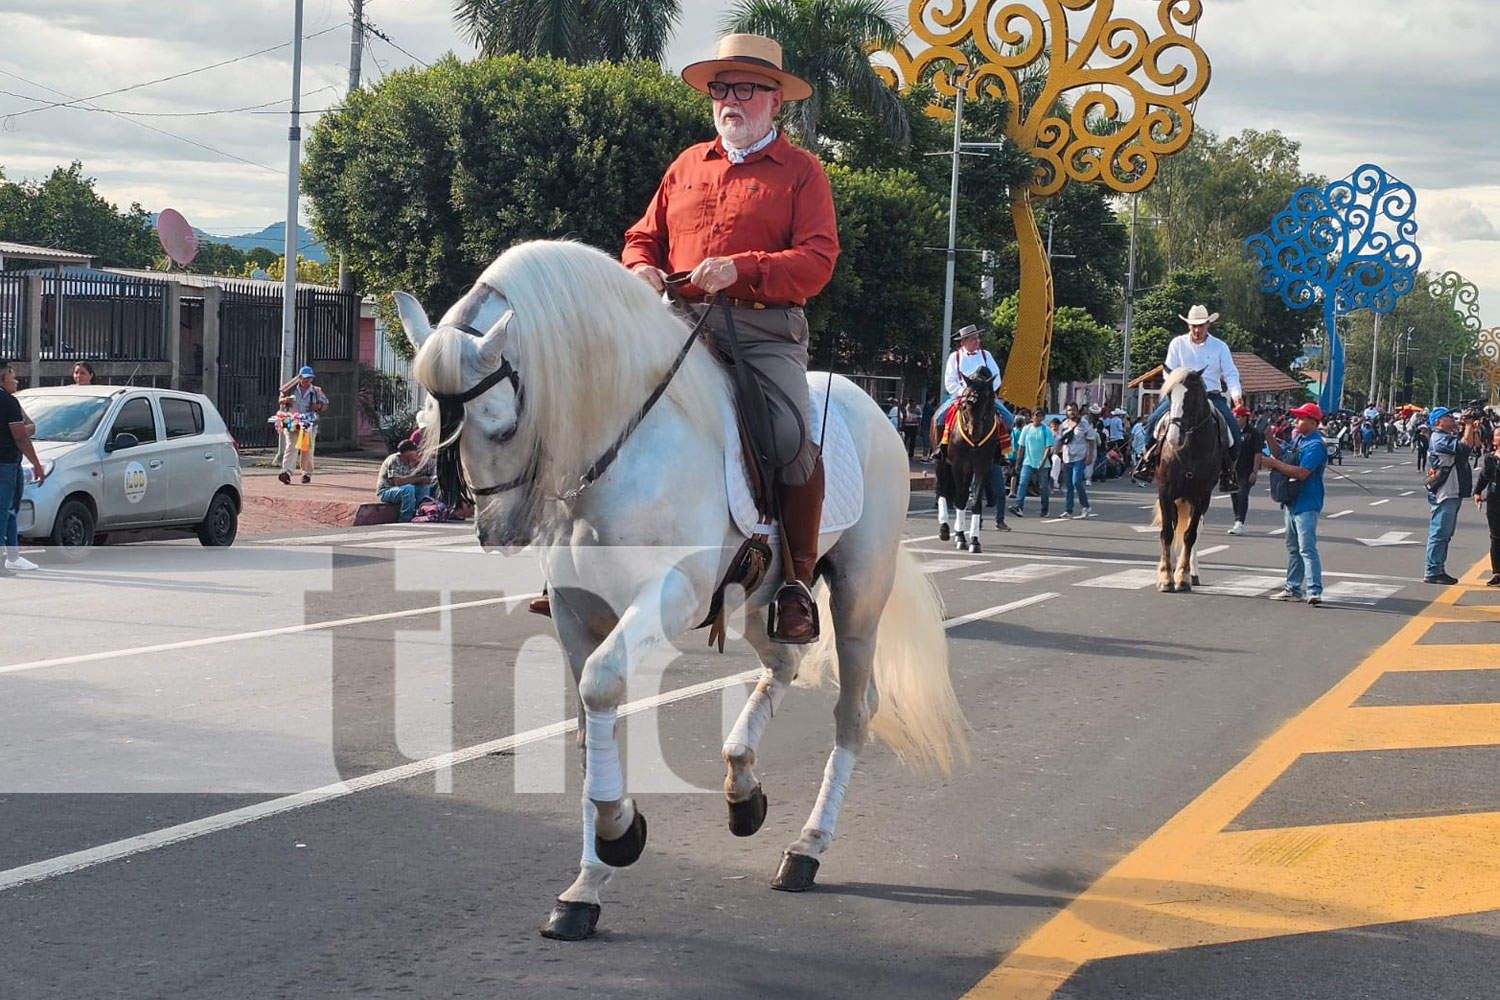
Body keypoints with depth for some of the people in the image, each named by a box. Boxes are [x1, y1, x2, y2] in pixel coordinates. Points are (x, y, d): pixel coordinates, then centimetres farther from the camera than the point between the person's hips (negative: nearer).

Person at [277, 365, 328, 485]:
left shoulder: (316, 391, 7)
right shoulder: (292, 388, 6)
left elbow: (325, 404, 14)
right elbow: (281, 400, 14)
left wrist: (319, 406, -8)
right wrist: (286, 400, -10)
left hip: (309, 425, 1)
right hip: (292, 423, -1)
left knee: (307, 449, 5)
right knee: (291, 447, -14)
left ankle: (307, 473, 19)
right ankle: (286, 472, -24)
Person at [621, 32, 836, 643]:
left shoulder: (800, 171, 6)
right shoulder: (688, 165, 20)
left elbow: (817, 261, -6)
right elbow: (645, 236, 24)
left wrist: (740, 268, -20)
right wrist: (642, 267, -1)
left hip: (765, 327, -4)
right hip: (684, 323, 4)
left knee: (790, 436, -26)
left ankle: (798, 581, -9)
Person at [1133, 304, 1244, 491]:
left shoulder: (1220, 347, 4)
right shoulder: (1178, 344, 4)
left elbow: (1230, 374, -1)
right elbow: (1169, 371, 3)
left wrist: (1236, 394, -19)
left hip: (1212, 396, 0)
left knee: (1233, 427, -20)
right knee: (1153, 421, -20)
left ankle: (1227, 470, -6)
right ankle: (1149, 458, -1)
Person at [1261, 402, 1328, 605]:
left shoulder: (1316, 445, -16)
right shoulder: (1297, 439, 12)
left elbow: (1302, 472, -24)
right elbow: (1279, 452, 18)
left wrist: (1274, 464, -21)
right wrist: (1269, 436, 3)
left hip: (1306, 505, -10)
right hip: (1291, 502, 10)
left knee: (1307, 548, -15)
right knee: (1293, 547, 16)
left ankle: (1315, 591, -18)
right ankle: (1293, 588, 24)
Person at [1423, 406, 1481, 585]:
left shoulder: (1452, 437, 18)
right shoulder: (1439, 438, -13)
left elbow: (1475, 446, 19)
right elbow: (1465, 445, -24)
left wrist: (1474, 428, 7)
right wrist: (1469, 424, -14)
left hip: (1453, 493, 10)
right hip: (1444, 494, -10)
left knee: (1445, 534, 14)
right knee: (1439, 533, -9)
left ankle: (1438, 570, 19)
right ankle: (1432, 572, -8)